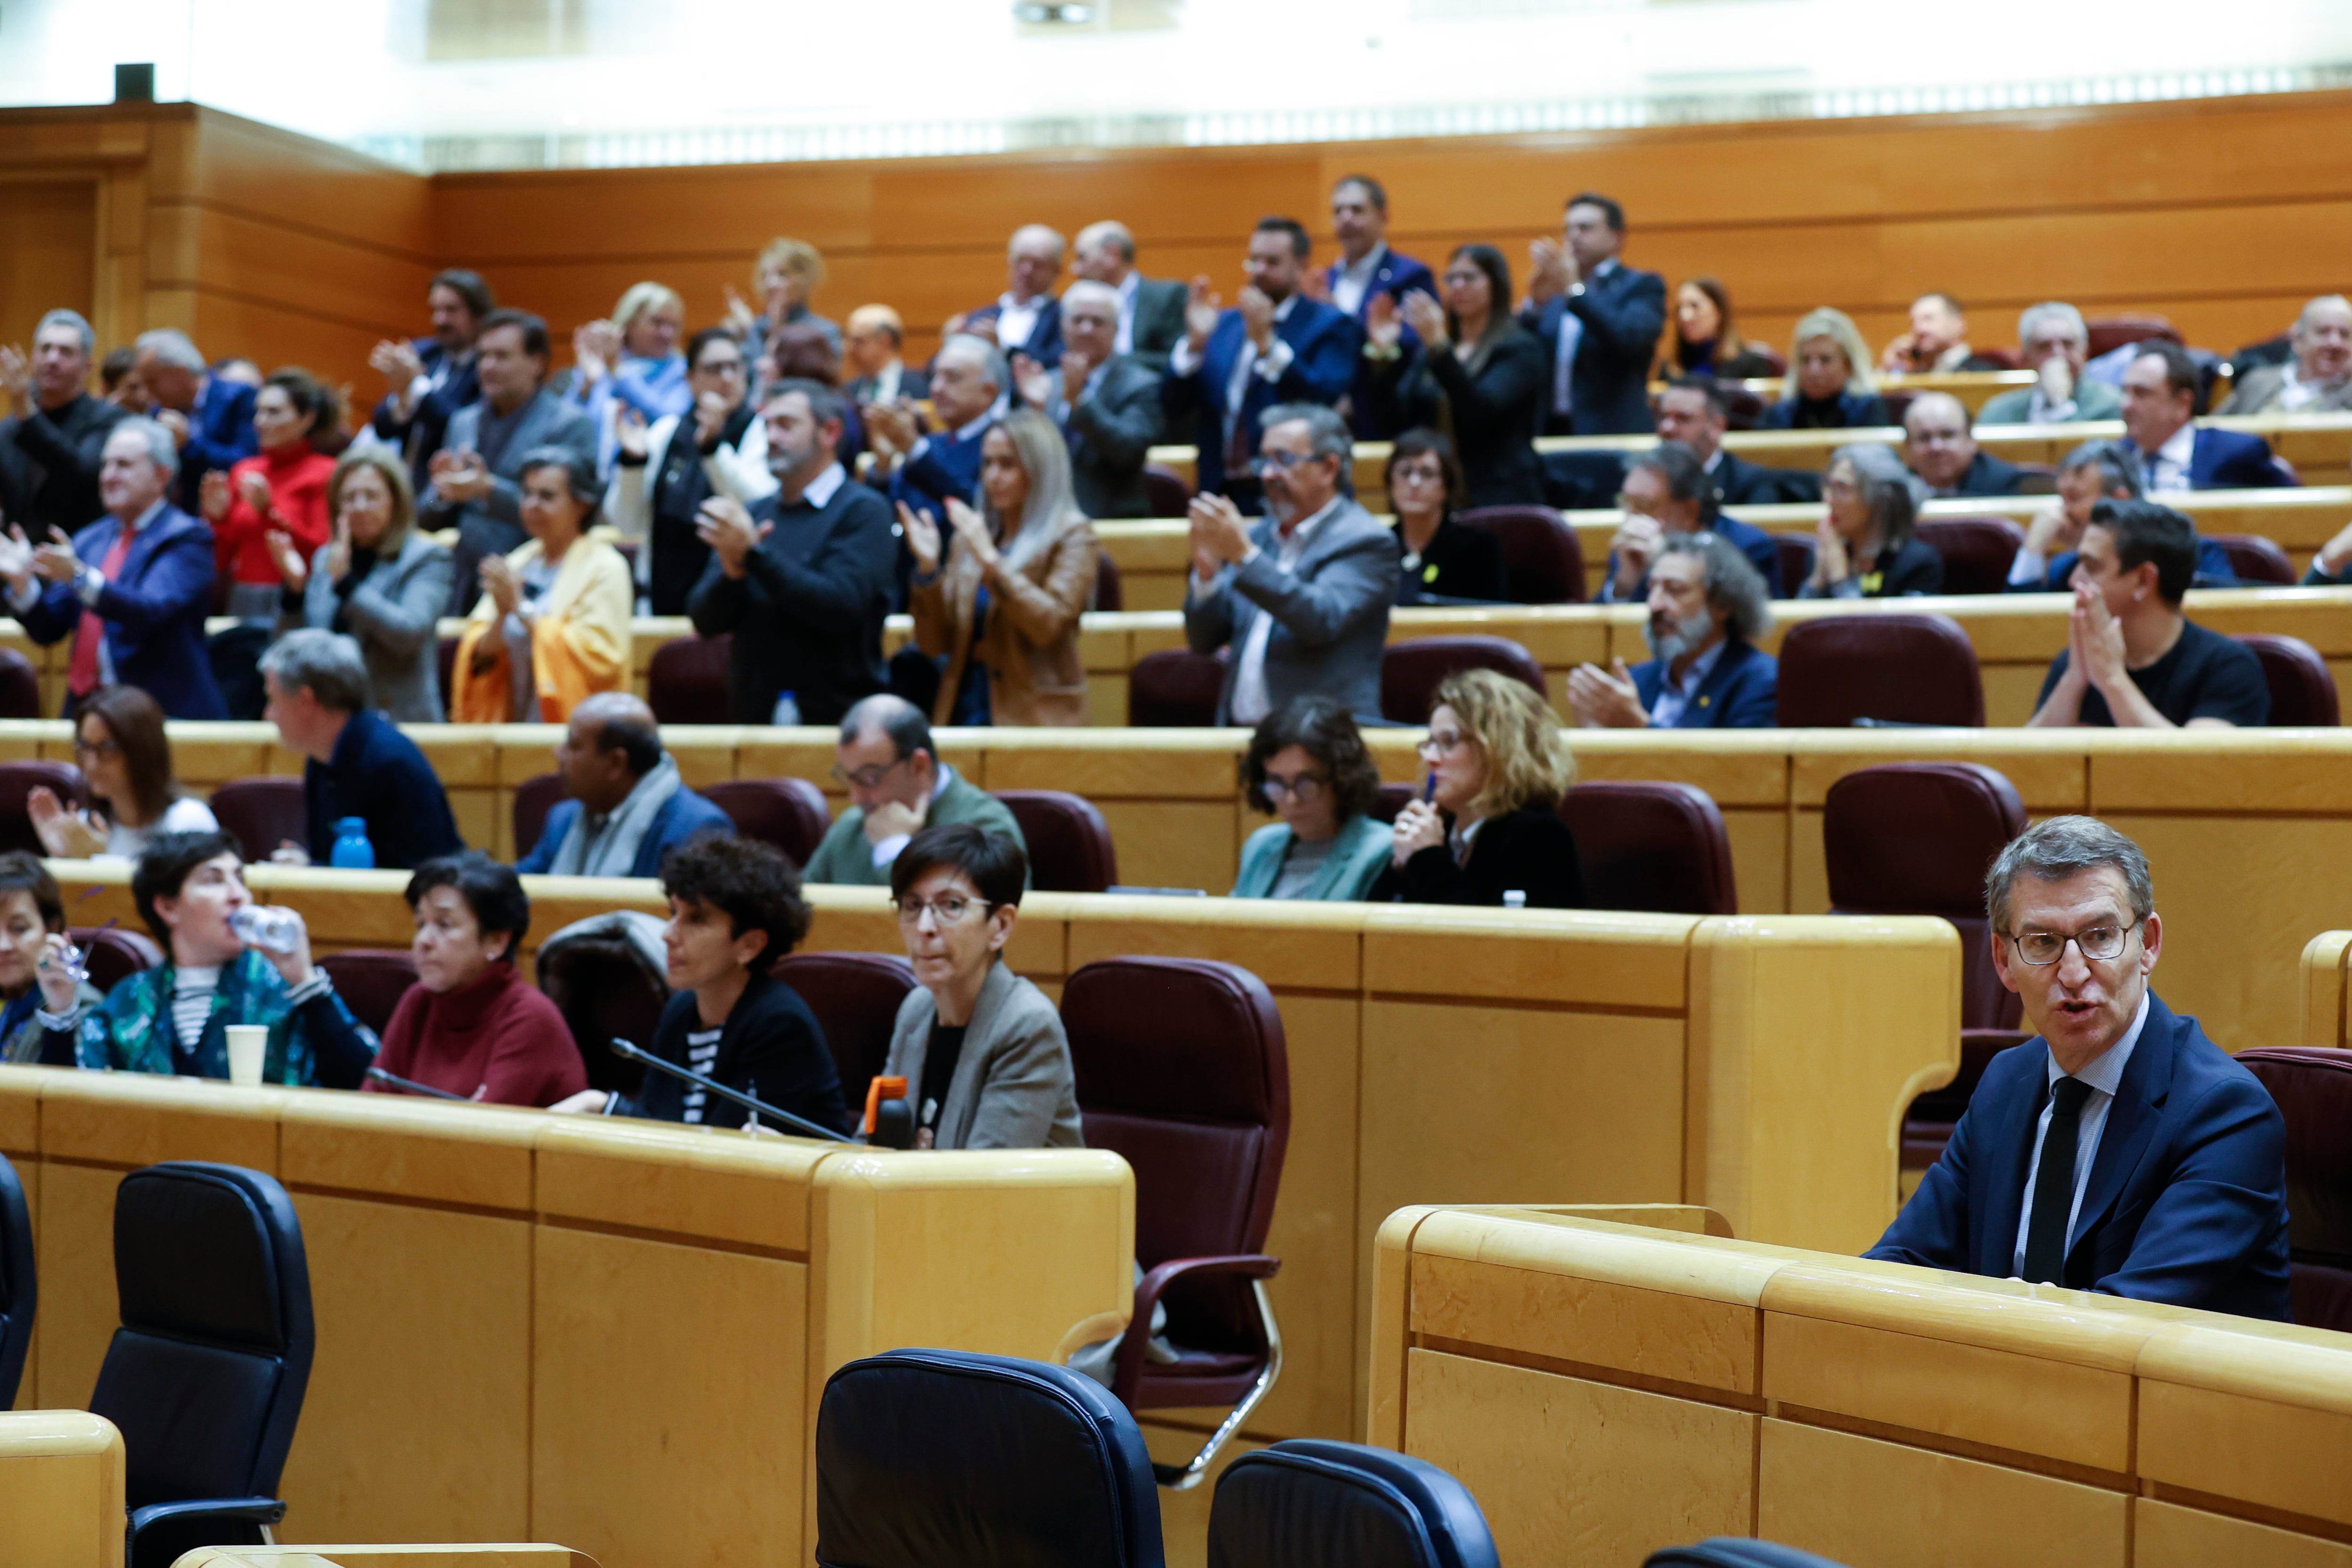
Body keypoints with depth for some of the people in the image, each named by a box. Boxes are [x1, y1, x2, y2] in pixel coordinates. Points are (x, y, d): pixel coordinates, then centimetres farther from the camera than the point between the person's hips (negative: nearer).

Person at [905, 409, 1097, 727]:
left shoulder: (1072, 535, 1)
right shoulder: (968, 536, 13)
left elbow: (1049, 624, -14)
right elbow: (935, 644, 10)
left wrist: (990, 559, -17)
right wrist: (928, 569, -4)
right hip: (964, 710, 4)